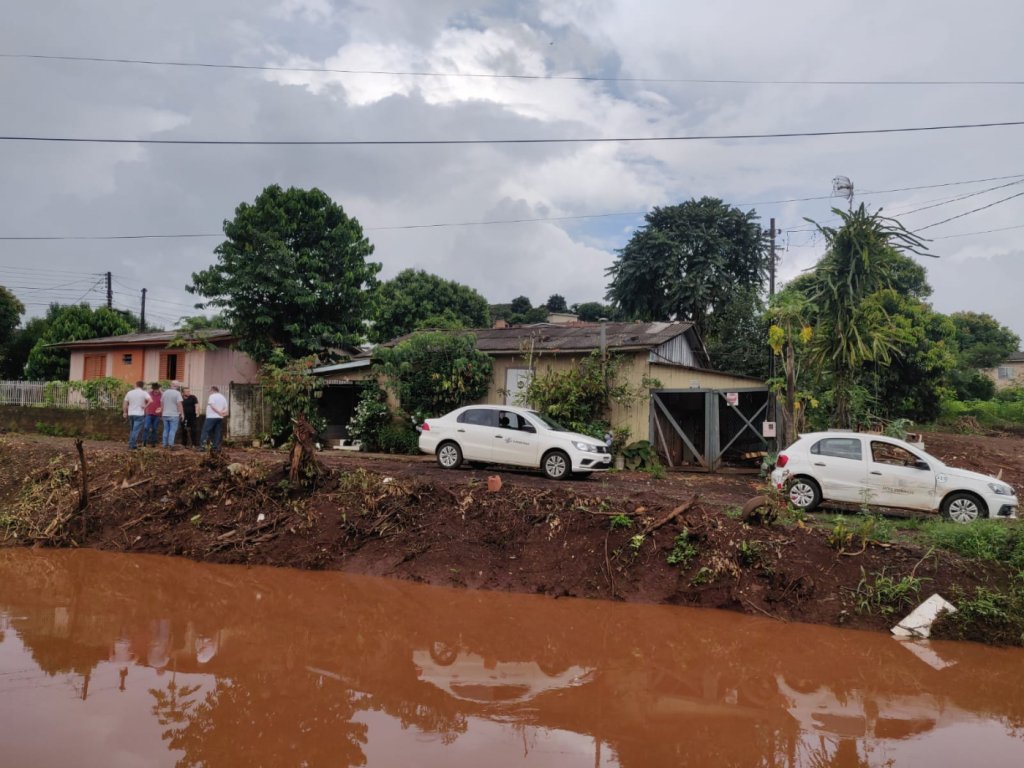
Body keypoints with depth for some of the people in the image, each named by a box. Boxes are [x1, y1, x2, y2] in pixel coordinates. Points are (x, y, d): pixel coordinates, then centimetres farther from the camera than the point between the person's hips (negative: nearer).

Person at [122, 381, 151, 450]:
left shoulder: (130, 392, 7)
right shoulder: (143, 393, -5)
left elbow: (125, 403, 8)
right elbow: (150, 400, -20)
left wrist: (125, 412, 16)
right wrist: (145, 406, -9)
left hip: (130, 414, 5)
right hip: (139, 414, -5)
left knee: (132, 430, 17)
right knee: (136, 430, -6)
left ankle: (134, 445, 21)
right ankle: (131, 446, -13)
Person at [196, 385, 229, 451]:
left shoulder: (212, 396, -4)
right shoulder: (223, 397, 17)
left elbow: (213, 406, -15)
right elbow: (226, 408, 10)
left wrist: (219, 412, -12)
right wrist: (222, 412, -5)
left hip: (211, 417, -7)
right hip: (220, 418, 7)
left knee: (205, 431, -5)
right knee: (217, 432, 6)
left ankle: (201, 446, -11)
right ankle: (216, 446, 3)